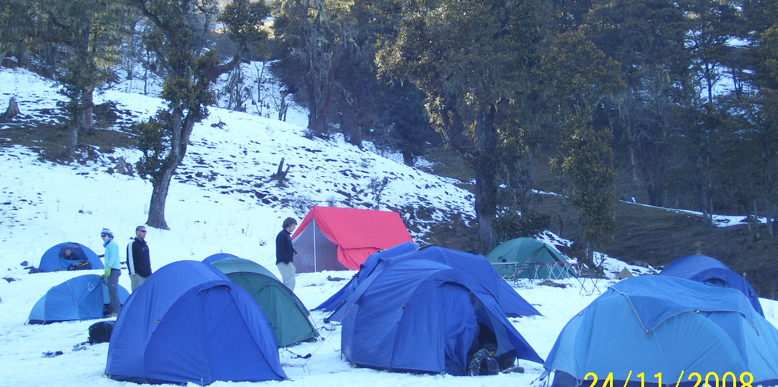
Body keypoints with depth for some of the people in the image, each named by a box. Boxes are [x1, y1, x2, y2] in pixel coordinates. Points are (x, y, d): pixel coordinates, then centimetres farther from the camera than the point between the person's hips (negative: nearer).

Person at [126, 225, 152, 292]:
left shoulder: (145, 245, 19)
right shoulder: (132, 244, -6)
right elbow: (130, 259, -11)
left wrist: (149, 272, 18)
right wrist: (133, 273, -16)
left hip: (146, 275, 8)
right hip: (137, 274, -8)